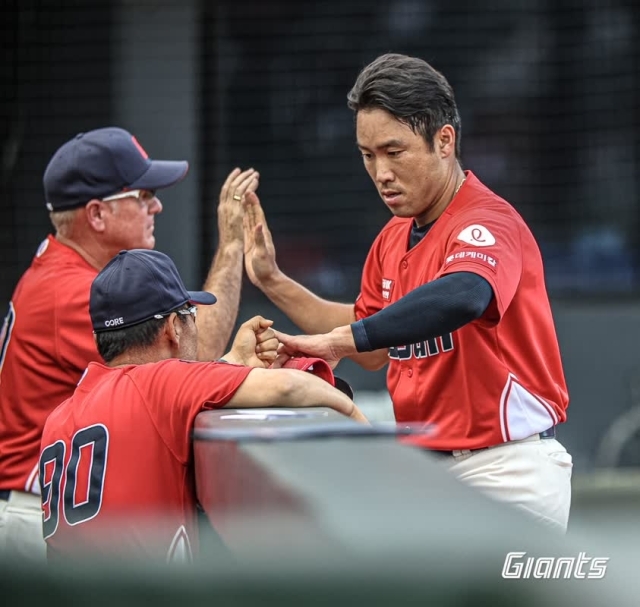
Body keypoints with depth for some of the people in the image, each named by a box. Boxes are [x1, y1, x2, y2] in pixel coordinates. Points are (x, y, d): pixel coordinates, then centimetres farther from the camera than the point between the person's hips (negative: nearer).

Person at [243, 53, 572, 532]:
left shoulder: (488, 223, -16)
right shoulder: (394, 239, 13)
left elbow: (463, 296, -39)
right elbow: (374, 347, 25)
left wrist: (339, 340, -42)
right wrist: (273, 282, 17)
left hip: (507, 475, -8)